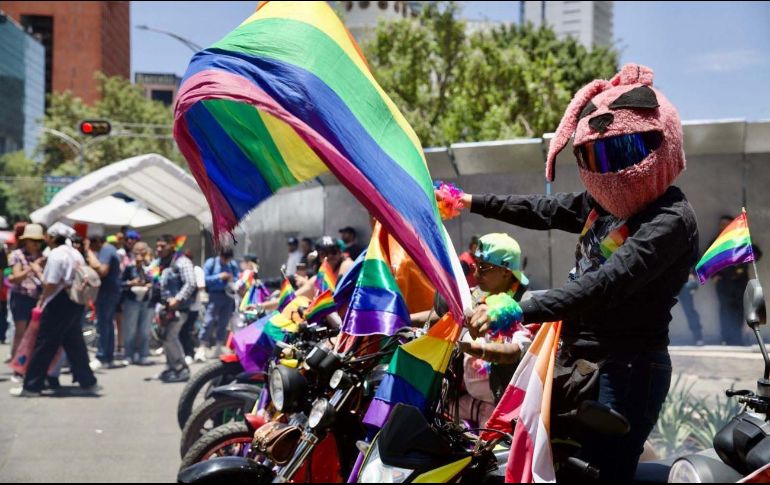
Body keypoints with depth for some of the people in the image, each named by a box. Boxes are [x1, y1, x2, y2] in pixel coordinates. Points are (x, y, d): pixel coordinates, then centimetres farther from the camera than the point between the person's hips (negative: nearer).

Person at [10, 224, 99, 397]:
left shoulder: (55, 254, -12)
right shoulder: (76, 254, 13)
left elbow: (51, 283, -16)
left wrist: (42, 300, -3)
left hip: (59, 303, -8)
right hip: (77, 303, 8)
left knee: (44, 345, -3)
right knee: (74, 343, 15)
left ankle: (31, 386, 1)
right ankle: (88, 382, 17)